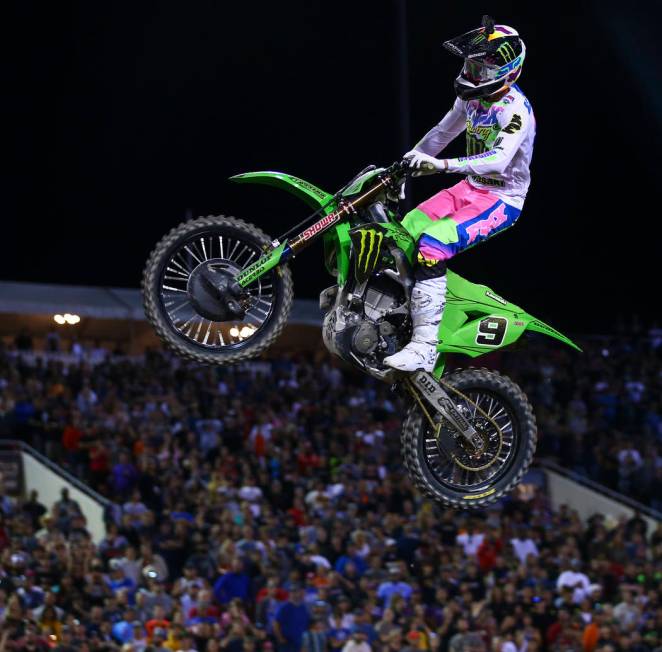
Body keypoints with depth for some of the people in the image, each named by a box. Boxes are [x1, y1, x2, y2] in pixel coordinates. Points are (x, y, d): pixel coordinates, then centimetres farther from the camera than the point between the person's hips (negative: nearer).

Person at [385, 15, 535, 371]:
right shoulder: (472, 97, 5)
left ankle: (425, 347, -32)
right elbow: (443, 132, 23)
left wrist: (443, 165, -43)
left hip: (501, 200, -9)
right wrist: (407, 162, 24)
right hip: (471, 188, 9)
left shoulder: (515, 109, -21)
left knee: (432, 246, -28)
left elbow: (499, 160, -35)